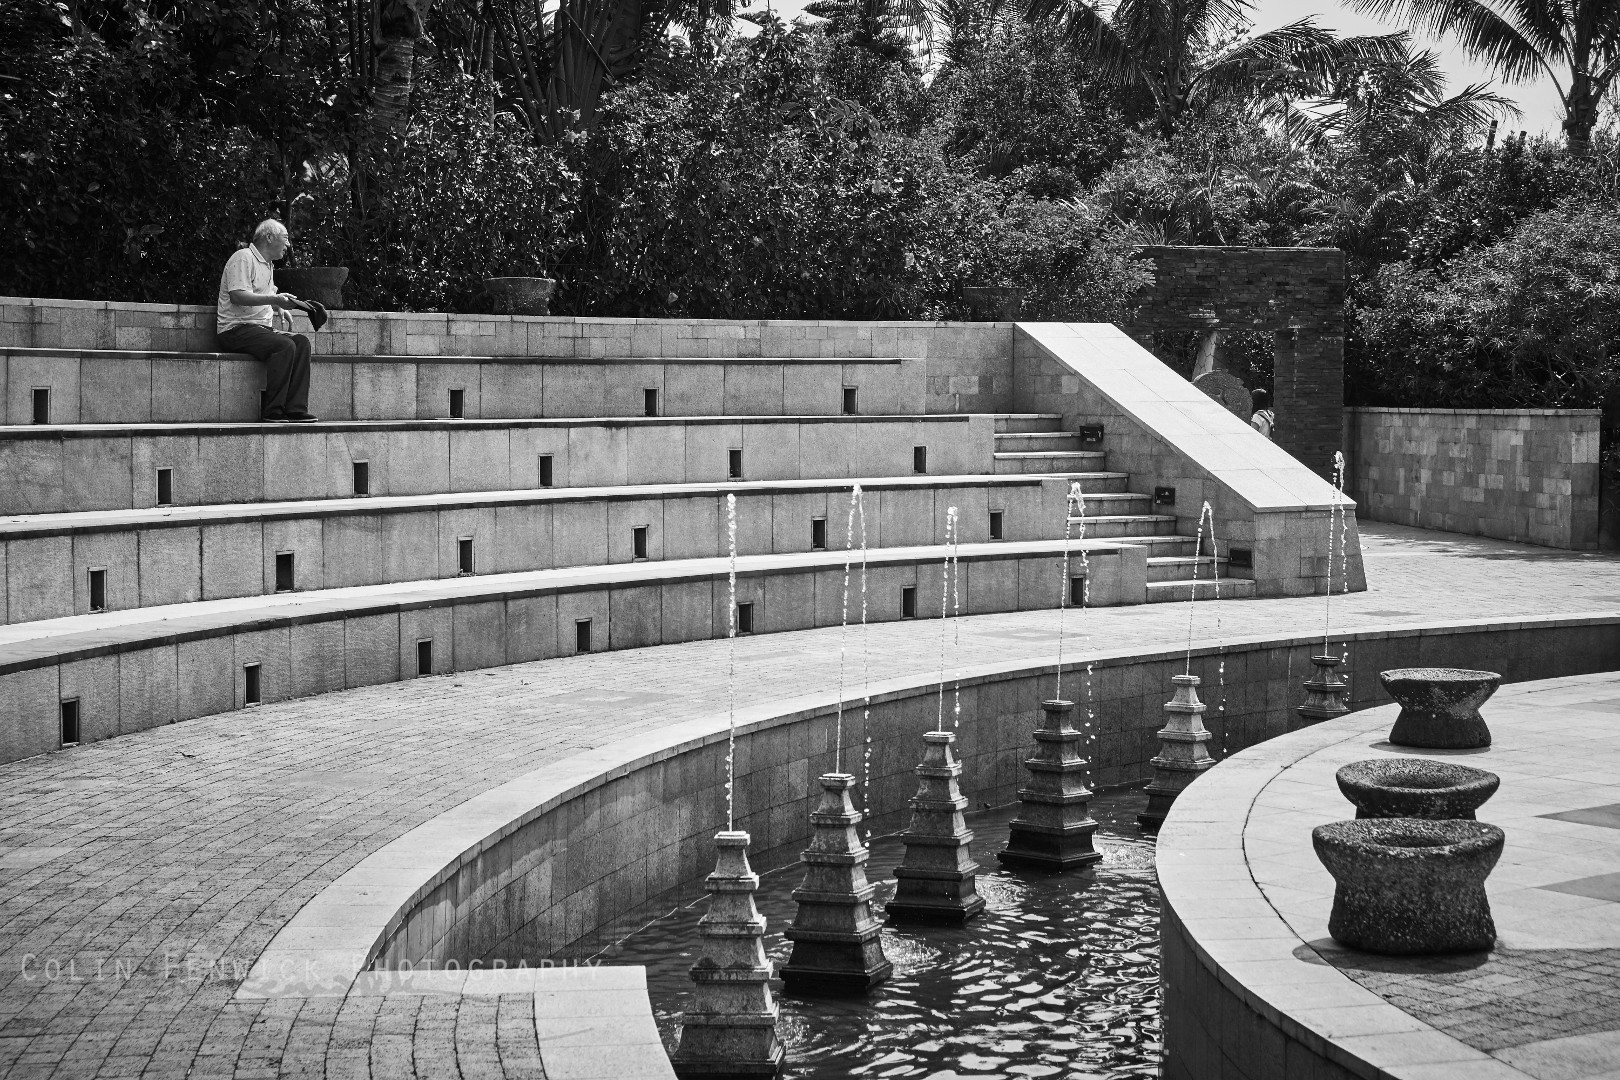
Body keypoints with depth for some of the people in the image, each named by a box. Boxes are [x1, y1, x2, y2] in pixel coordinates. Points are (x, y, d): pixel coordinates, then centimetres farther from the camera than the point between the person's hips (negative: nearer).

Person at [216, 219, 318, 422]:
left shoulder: (268, 265, 22)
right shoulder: (243, 258, -8)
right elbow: (237, 296, -21)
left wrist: (280, 309, 15)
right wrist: (274, 299, -27)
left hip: (262, 328, 9)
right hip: (236, 329, -9)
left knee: (301, 342, -14)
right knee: (285, 345, -30)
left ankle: (296, 409, -22)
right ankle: (273, 411, -27)